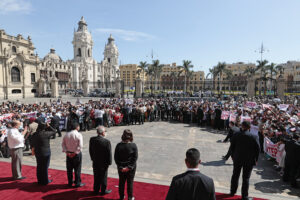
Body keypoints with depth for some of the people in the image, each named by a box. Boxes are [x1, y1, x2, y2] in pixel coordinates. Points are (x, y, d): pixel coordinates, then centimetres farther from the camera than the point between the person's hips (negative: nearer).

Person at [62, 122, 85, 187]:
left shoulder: (66, 134, 2)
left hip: (69, 154, 5)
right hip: (77, 154, -5)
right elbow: (80, 146, -20)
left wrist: (66, 152, -3)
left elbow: (63, 144, 1)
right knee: (77, 169, 8)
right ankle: (77, 183, 17)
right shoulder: (79, 135, -14)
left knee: (69, 169, 17)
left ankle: (70, 183, 29)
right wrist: (75, 152, -12)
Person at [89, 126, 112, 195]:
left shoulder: (92, 139, -9)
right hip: (103, 163, -4)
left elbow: (90, 150, 3)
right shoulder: (107, 141, -25)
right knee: (103, 177, 14)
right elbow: (109, 153, -17)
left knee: (96, 176, 21)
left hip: (95, 162, 5)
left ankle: (96, 190, 36)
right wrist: (109, 162, -3)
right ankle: (103, 191, 29)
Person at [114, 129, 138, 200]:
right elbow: (135, 158, -15)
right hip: (131, 168, -2)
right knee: (130, 182, 16)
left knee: (121, 182, 20)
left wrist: (121, 167, -6)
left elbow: (116, 158, -9)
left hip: (121, 168, 2)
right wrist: (129, 167, -11)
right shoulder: (133, 146, -17)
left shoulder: (119, 145, -13)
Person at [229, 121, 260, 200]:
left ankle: (232, 191, 33)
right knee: (246, 178, 10)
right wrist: (256, 160, 5)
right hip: (249, 160, -1)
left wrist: (233, 156, 12)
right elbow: (257, 149, -8)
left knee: (235, 175, 18)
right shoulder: (254, 137, -14)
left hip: (237, 159, 2)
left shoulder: (236, 135, -11)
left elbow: (232, 147, -3)